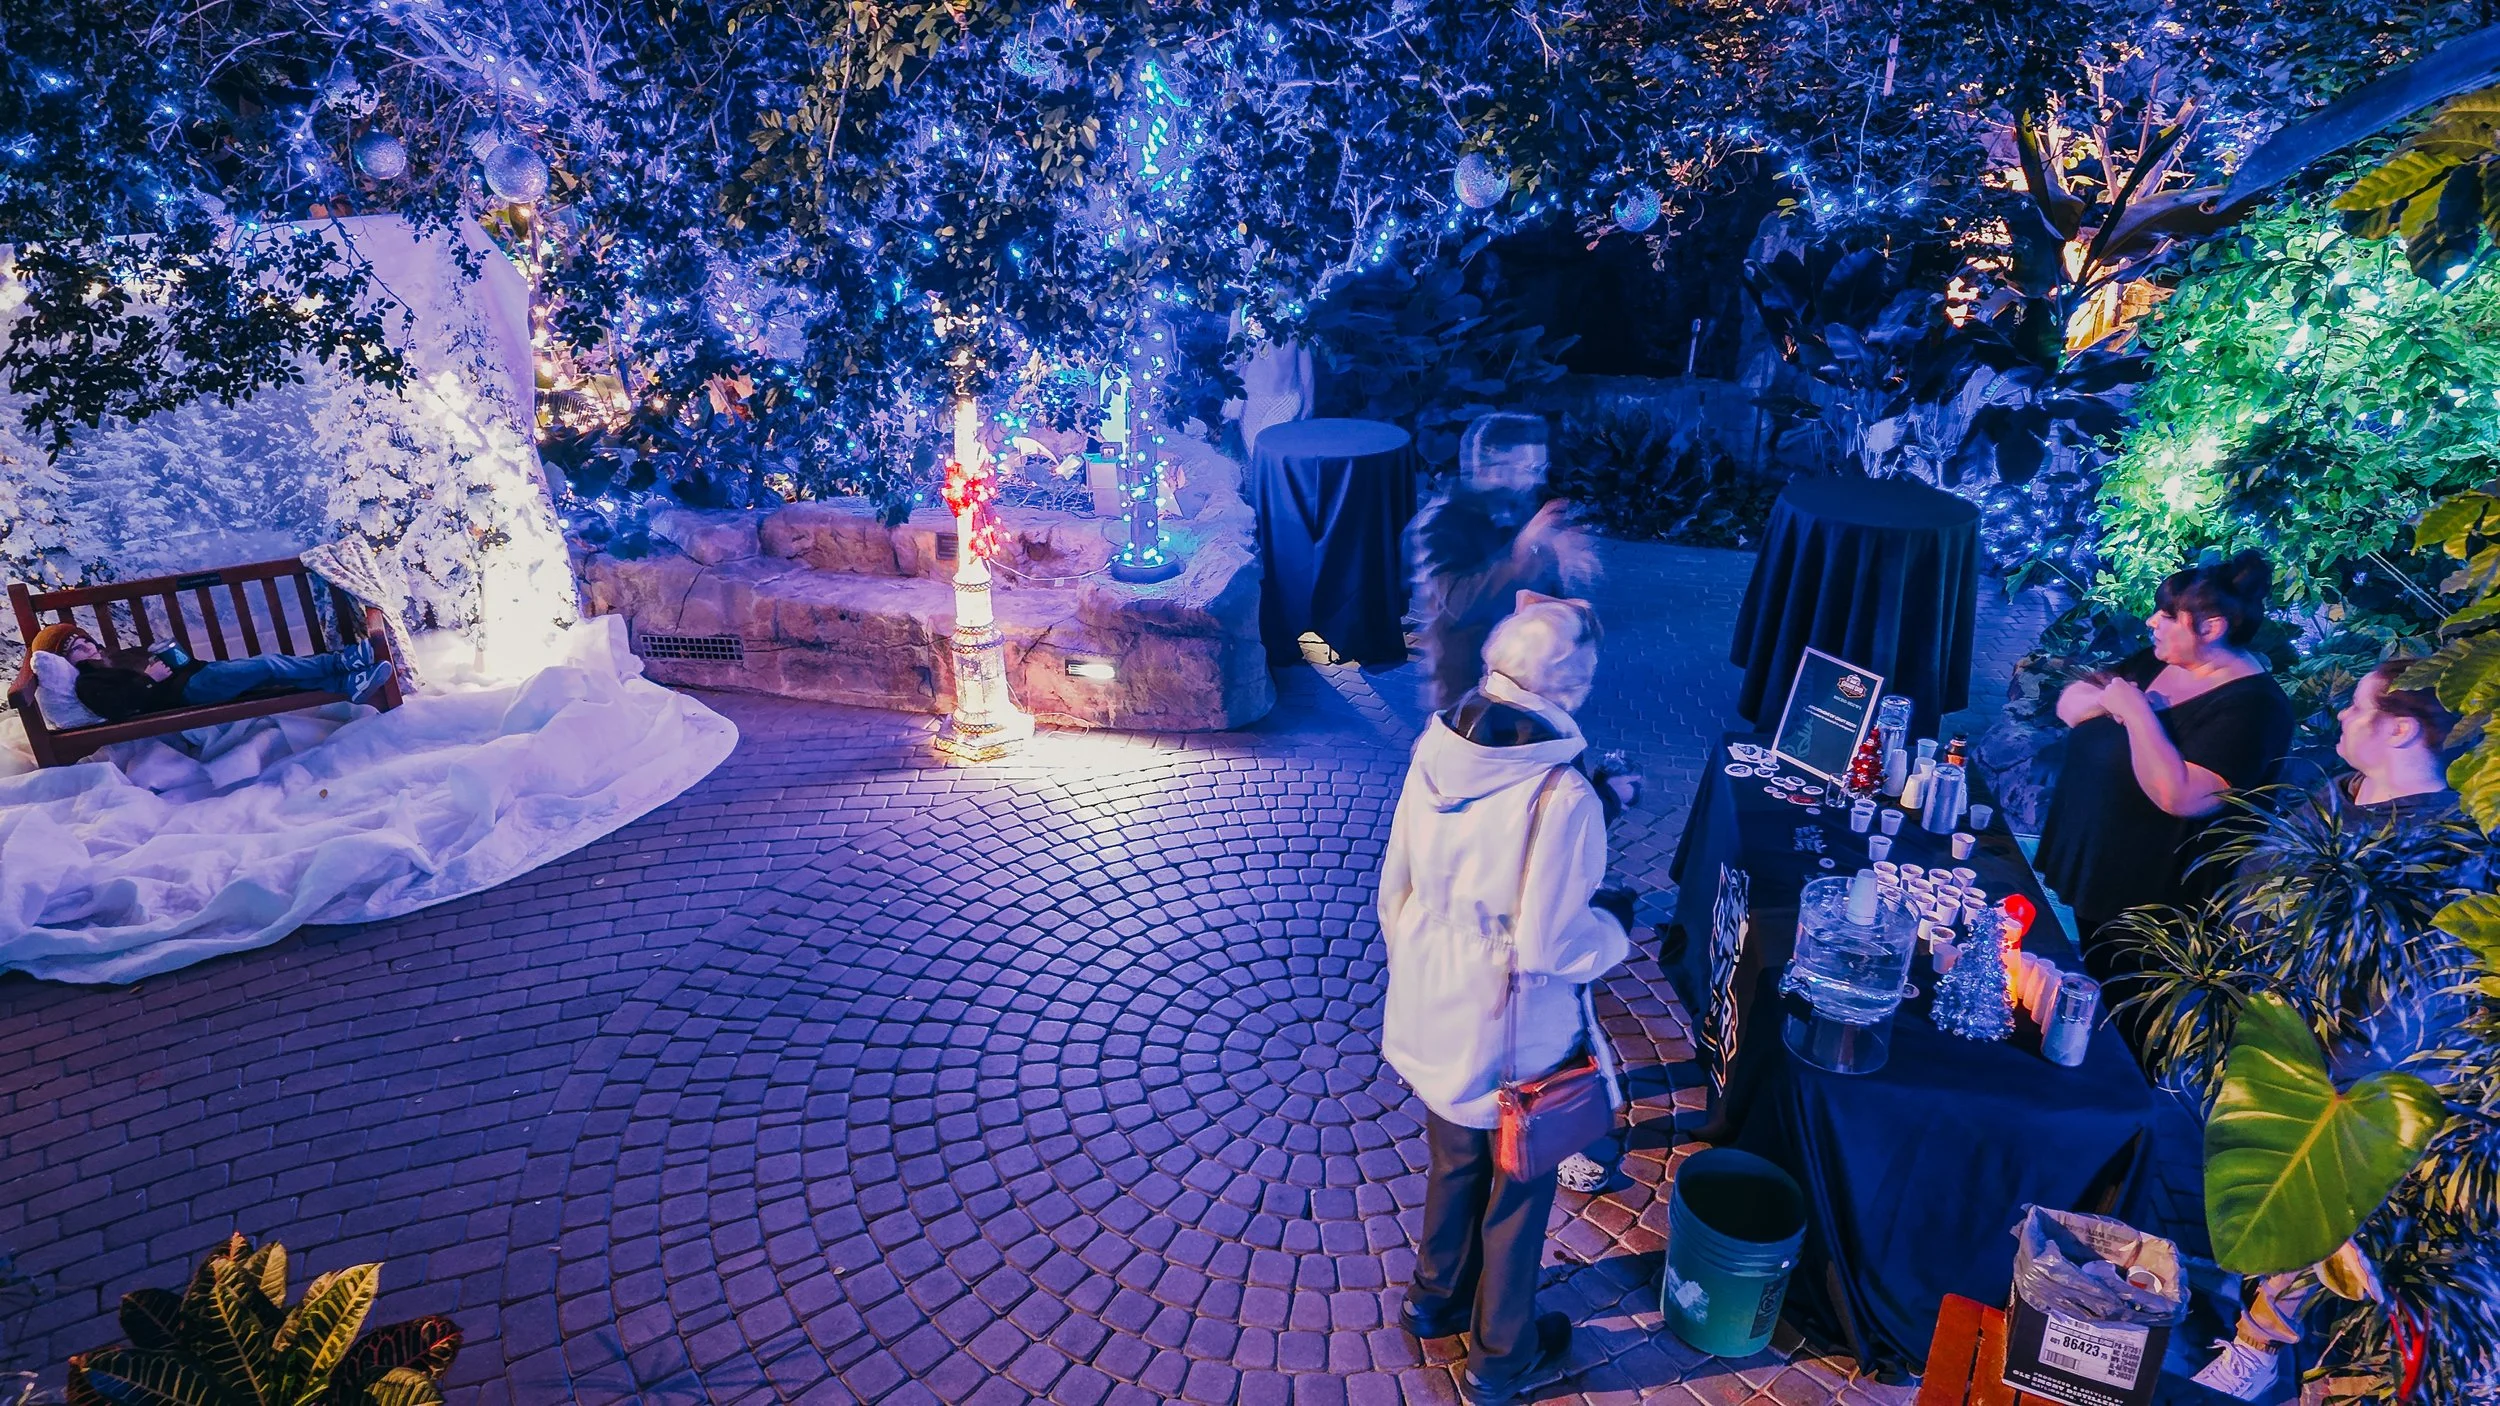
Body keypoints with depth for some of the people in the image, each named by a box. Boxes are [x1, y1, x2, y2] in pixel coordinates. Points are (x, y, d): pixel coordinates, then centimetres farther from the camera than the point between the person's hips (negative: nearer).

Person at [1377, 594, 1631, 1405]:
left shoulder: (1438, 749, -10)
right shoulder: (1561, 796, -29)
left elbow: (1396, 886, 0)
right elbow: (1546, 947, -25)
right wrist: (1615, 921, -5)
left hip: (1430, 1016, 6)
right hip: (1510, 1040, -5)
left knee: (1454, 1163, 30)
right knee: (1517, 1192, 20)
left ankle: (1435, 1299, 52)